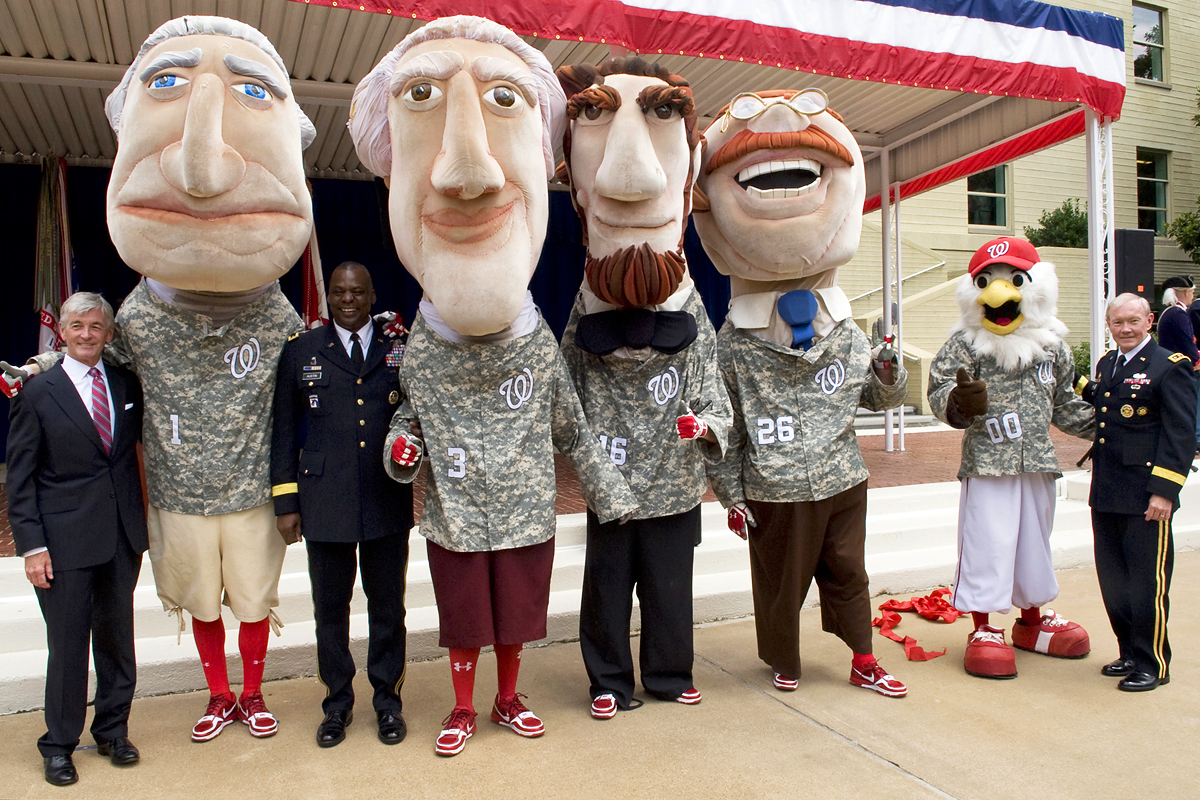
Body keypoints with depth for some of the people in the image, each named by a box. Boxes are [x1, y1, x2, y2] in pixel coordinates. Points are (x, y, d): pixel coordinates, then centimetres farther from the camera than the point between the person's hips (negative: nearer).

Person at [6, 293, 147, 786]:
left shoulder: (127, 384, 6)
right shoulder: (38, 394, -3)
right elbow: (20, 478, -3)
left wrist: (143, 522, 4)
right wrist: (31, 544, -9)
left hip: (122, 536, 3)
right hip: (66, 541, -3)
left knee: (117, 635, 13)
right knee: (67, 644, 5)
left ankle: (113, 731, 30)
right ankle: (59, 745, 24)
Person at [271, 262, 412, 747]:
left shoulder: (399, 350, 5)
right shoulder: (301, 352, 6)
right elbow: (285, 432, 6)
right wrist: (285, 502, 2)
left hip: (387, 503, 0)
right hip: (325, 504, 0)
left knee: (387, 606, 10)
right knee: (330, 608, 11)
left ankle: (388, 701, 28)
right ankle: (337, 703, 29)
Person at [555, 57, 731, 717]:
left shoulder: (691, 329, -4)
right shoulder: (581, 332, -4)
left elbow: (716, 398, -1)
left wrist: (705, 423, -21)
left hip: (673, 491, 0)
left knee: (670, 587, 13)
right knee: (606, 587, 9)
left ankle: (670, 674, 32)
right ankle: (609, 682, 26)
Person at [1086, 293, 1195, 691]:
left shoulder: (1169, 367, -8)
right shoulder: (1106, 364, 13)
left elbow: (1180, 434, -12)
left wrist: (1164, 490, -17)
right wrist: (1081, 387, 7)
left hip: (1145, 495, -7)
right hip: (1105, 493, 7)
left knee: (1147, 582, 3)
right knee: (1112, 579, 14)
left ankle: (1153, 664, 18)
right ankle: (1130, 653, 30)